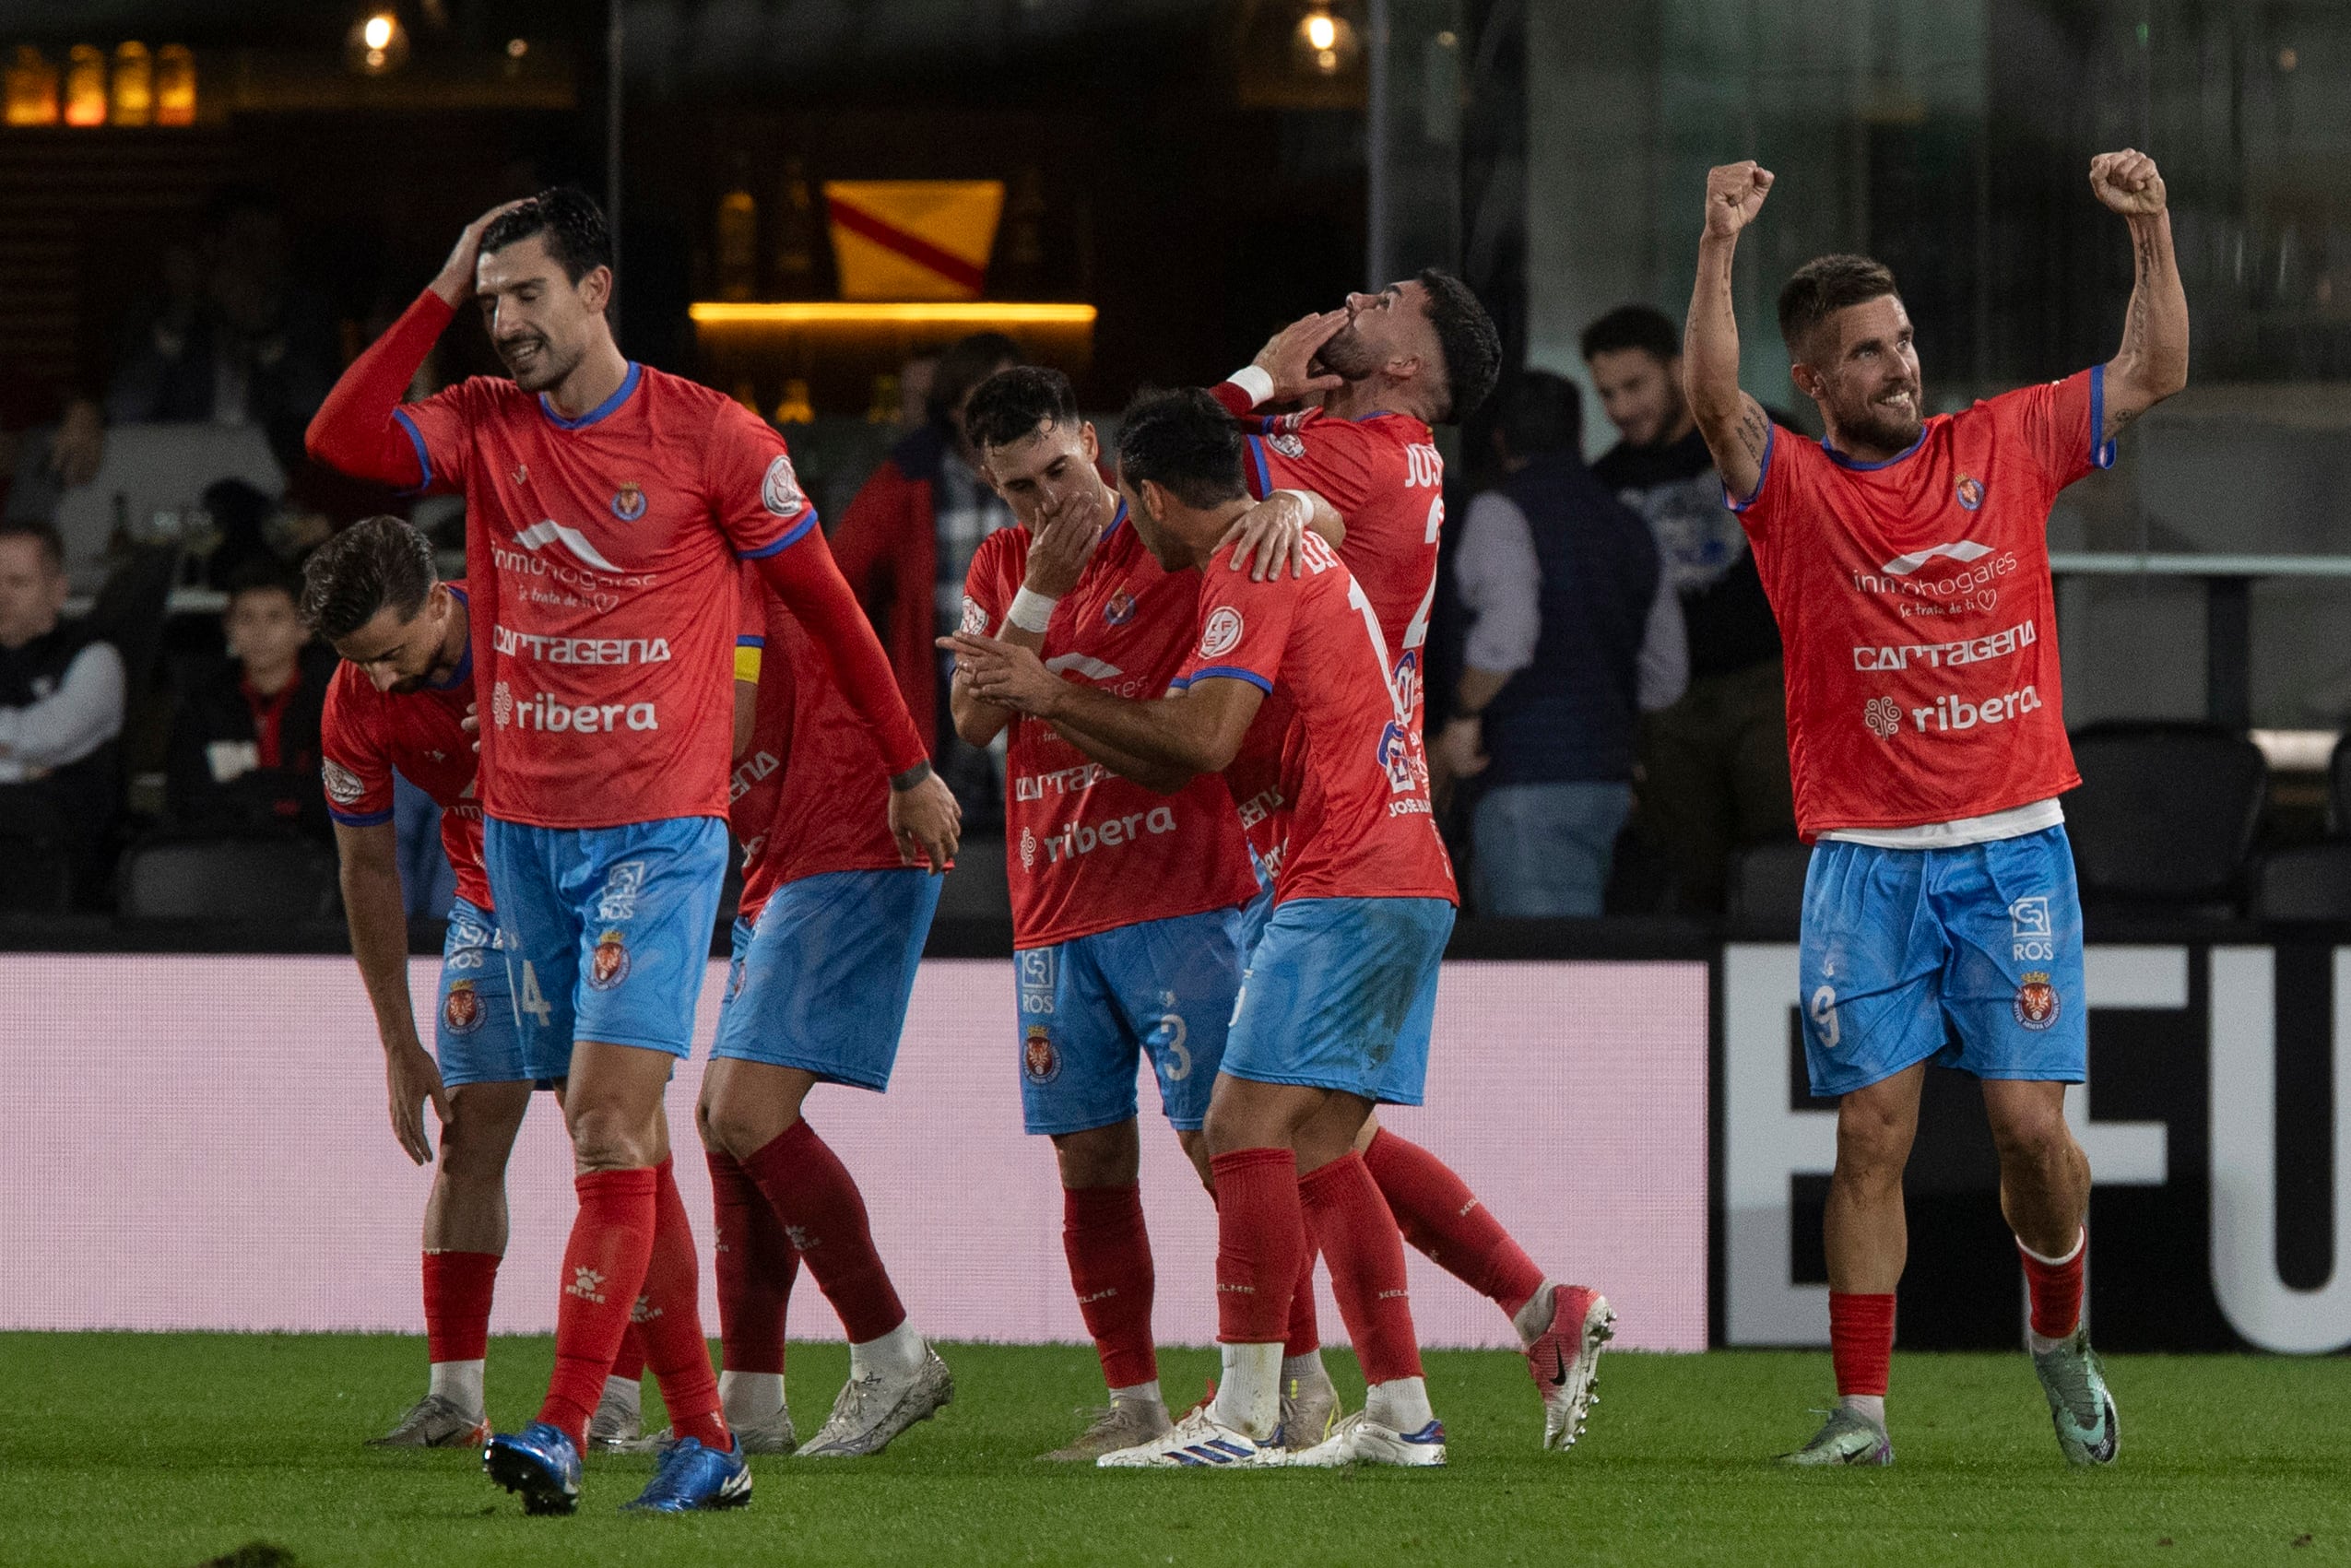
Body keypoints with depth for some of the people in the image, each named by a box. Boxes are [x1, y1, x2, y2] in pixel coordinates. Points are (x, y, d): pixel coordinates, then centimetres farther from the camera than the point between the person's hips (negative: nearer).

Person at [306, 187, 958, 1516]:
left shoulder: (711, 438, -6)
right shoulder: (484, 425, 7)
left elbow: (825, 599, 3)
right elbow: (340, 440, -10)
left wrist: (911, 769, 9)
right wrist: (440, 297, -7)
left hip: (660, 829, -5)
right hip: (524, 828, 5)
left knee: (612, 1118, -16)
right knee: (620, 1145, 7)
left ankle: (564, 1430, -22)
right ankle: (704, 1439, 11)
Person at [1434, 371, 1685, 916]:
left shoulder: (1500, 513, -5)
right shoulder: (1628, 529, 16)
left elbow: (1506, 630, -22)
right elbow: (1665, 677, 20)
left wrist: (1463, 718, -10)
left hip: (1532, 780, -8)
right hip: (1608, 778, 8)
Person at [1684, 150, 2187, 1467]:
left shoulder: (2003, 448, 9)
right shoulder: (1793, 487, 2)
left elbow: (2156, 373, 11)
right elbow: (1717, 404, -17)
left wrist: (2153, 230, -2)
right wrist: (1720, 250, -29)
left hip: (2014, 845, 1)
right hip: (1866, 857, -1)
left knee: (2031, 1119, -5)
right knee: (1873, 1134, -4)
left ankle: (2063, 1338, 22)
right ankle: (1861, 1409, 1)